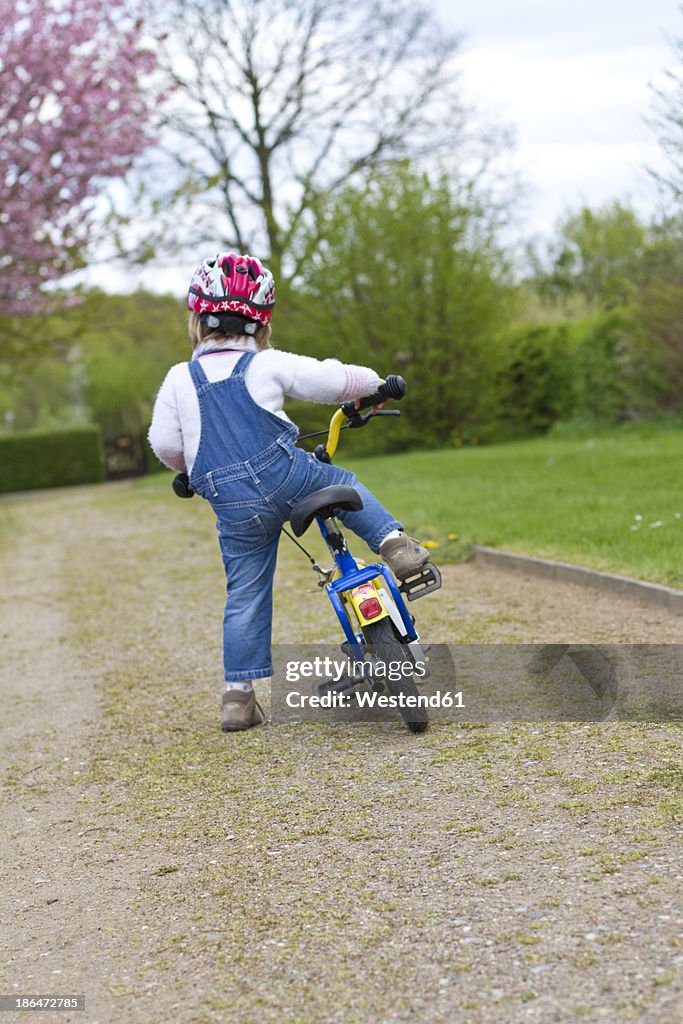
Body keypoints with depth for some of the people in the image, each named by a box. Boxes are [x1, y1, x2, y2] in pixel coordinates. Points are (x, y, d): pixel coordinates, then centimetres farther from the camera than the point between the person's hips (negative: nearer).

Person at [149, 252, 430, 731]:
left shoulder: (180, 379, 9)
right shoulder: (268, 365, 3)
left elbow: (165, 444, 8)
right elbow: (333, 381, 5)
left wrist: (193, 468, 30)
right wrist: (373, 383, 26)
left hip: (233, 507, 2)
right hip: (287, 476, -2)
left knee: (246, 597, 12)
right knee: (346, 485, 27)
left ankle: (239, 695, 14)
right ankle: (395, 543, 8)